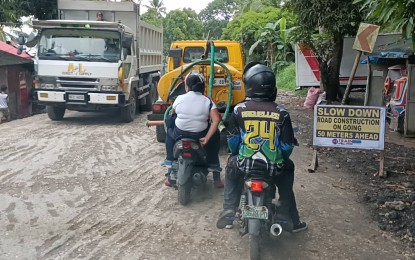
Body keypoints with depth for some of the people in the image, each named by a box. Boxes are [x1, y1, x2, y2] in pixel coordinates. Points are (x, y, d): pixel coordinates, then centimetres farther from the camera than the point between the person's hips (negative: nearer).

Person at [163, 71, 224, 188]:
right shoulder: (207, 101, -4)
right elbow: (216, 120, -15)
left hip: (180, 134, 1)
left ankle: (169, 161, 28)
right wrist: (206, 138, -11)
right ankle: (216, 178, 25)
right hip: (201, 135, 0)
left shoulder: (180, 98, -3)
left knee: (170, 130, 33)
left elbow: (172, 113, 14)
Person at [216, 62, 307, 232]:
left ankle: (228, 214, 25)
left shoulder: (239, 110, -5)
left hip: (244, 165, 0)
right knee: (288, 169, 32)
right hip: (273, 168, 0)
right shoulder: (280, 112, -5)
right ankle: (292, 221, 32)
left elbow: (232, 141, 3)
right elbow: (288, 145, 0)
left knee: (231, 166, 33)